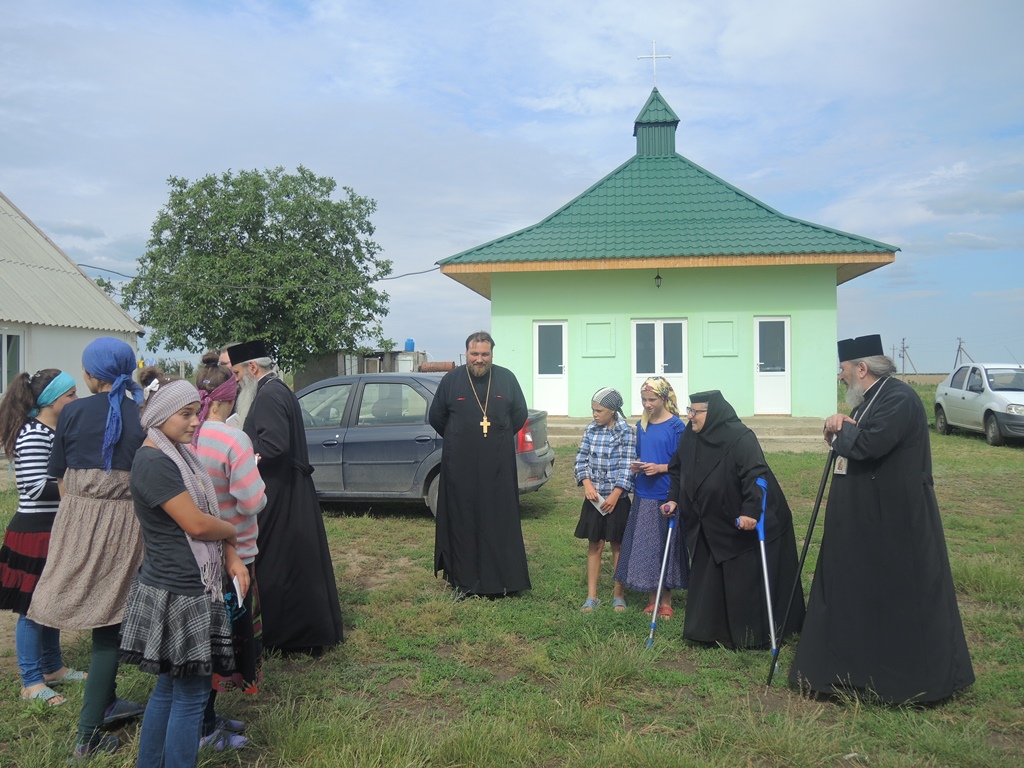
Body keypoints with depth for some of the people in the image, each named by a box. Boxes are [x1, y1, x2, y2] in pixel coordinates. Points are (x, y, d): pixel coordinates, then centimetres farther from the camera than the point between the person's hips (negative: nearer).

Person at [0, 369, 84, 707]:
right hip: (35, 530, -10)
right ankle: (31, 682, 12)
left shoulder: (56, 432, 11)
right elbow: (36, 487, -22)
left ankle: (52, 667, 31)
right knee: (33, 607, 1)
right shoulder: (33, 435, -18)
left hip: (55, 528, 10)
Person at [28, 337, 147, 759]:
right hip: (124, 525, -1)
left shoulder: (73, 412, -2)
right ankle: (88, 733, 11)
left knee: (102, 624, 17)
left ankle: (106, 701, 33)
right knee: (108, 625, 6)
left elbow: (58, 473, 6)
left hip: (77, 519, 2)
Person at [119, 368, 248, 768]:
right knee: (191, 694, 2)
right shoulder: (154, 462, -19)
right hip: (177, 594, -9)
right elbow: (196, 524, -20)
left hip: (193, 587, 9)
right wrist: (233, 531, -1)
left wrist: (231, 558, 3)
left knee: (169, 687, 19)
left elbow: (209, 511, 14)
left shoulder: (180, 454, 11)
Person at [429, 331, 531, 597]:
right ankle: (464, 579, 14)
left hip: (498, 465, 1)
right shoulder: (451, 380, 0)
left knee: (499, 521, 4)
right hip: (460, 466, 0)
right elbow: (436, 416, 9)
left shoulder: (506, 378, 2)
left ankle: (502, 579, 13)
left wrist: (500, 437, 10)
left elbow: (520, 414, 11)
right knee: (462, 521, 4)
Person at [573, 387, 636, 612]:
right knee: (595, 545, 7)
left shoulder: (626, 432, -8)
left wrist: (615, 495, -16)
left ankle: (618, 594, 22)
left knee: (618, 545, 9)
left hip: (617, 498, -3)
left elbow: (628, 466, -11)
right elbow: (581, 460, 4)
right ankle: (592, 596, 14)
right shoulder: (590, 430, 2)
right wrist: (587, 484, -11)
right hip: (594, 497, 3)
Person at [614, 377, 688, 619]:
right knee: (644, 546, 7)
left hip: (667, 497, -5)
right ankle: (652, 598, 21)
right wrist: (637, 465, -2)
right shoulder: (641, 425, 9)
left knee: (665, 545, 3)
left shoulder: (676, 426, -8)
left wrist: (659, 468, -20)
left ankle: (666, 601, 16)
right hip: (643, 495, 5)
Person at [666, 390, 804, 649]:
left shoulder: (740, 438, -22)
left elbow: (755, 475, -29)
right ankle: (712, 631, 21)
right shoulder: (690, 438, 1)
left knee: (747, 582, 1)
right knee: (708, 581, 10)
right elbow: (677, 470, 13)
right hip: (711, 526, 7)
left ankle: (753, 636, 15)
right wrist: (674, 499, 5)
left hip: (744, 525, -7)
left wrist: (751, 511, -36)